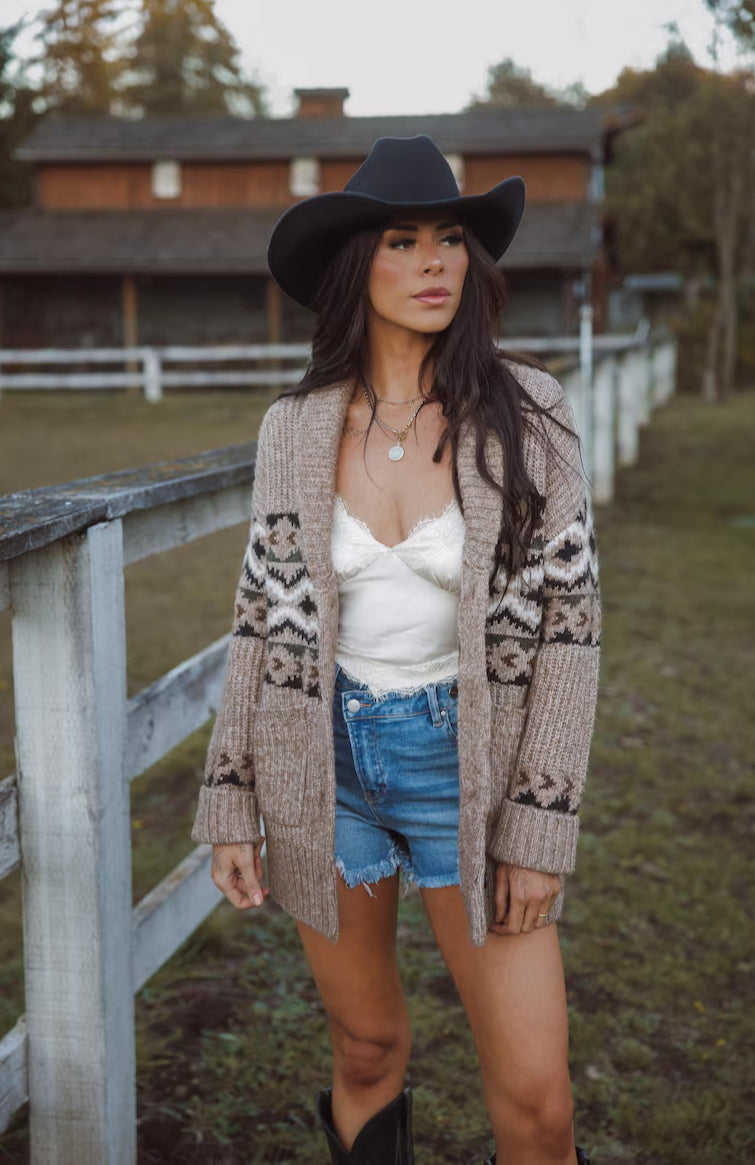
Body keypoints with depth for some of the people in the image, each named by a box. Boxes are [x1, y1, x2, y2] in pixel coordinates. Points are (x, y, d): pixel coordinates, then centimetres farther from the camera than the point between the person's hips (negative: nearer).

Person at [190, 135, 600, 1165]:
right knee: (369, 1052, 15)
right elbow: (265, 616, 3)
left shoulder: (524, 412, -9)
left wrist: (540, 828, -11)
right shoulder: (296, 429, -3)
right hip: (324, 766, 2)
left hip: (465, 765, -1)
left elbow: (567, 621, -8)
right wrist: (232, 807, 1)